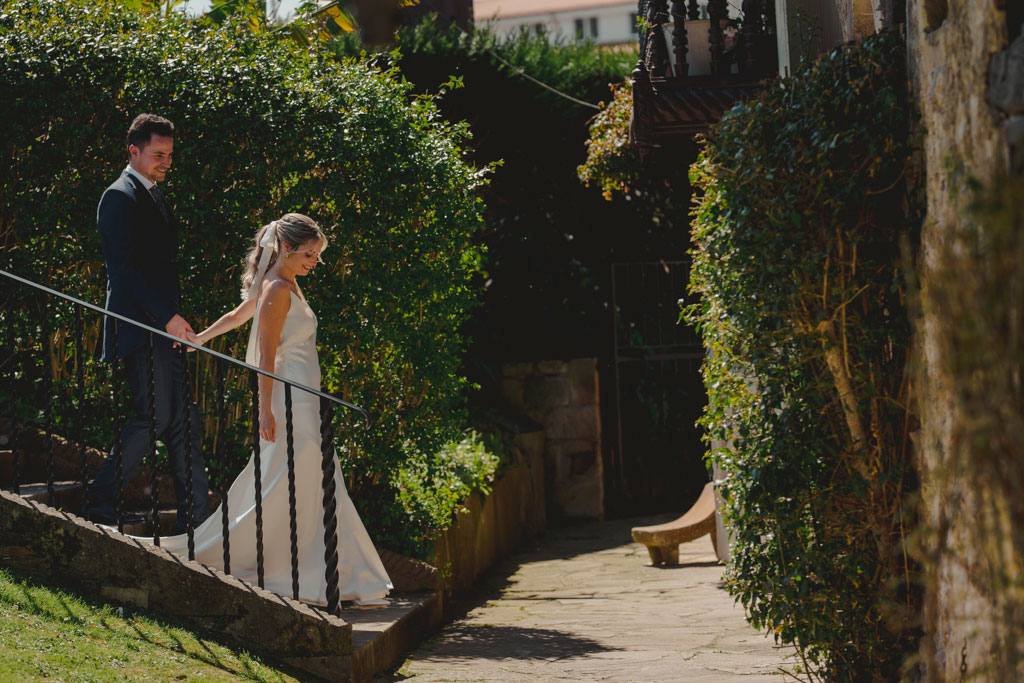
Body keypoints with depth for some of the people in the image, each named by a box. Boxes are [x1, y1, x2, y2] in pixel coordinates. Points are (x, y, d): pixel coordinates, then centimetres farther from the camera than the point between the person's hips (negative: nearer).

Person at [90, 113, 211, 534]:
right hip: (140, 326, -9)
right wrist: (167, 317, -21)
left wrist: (175, 318, 14)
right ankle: (100, 502, 1)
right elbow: (123, 269, -19)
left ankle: (195, 516, 8)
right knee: (154, 417, -9)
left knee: (183, 418, 6)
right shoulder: (121, 198, -11)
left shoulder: (153, 197, 19)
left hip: (165, 326, 9)